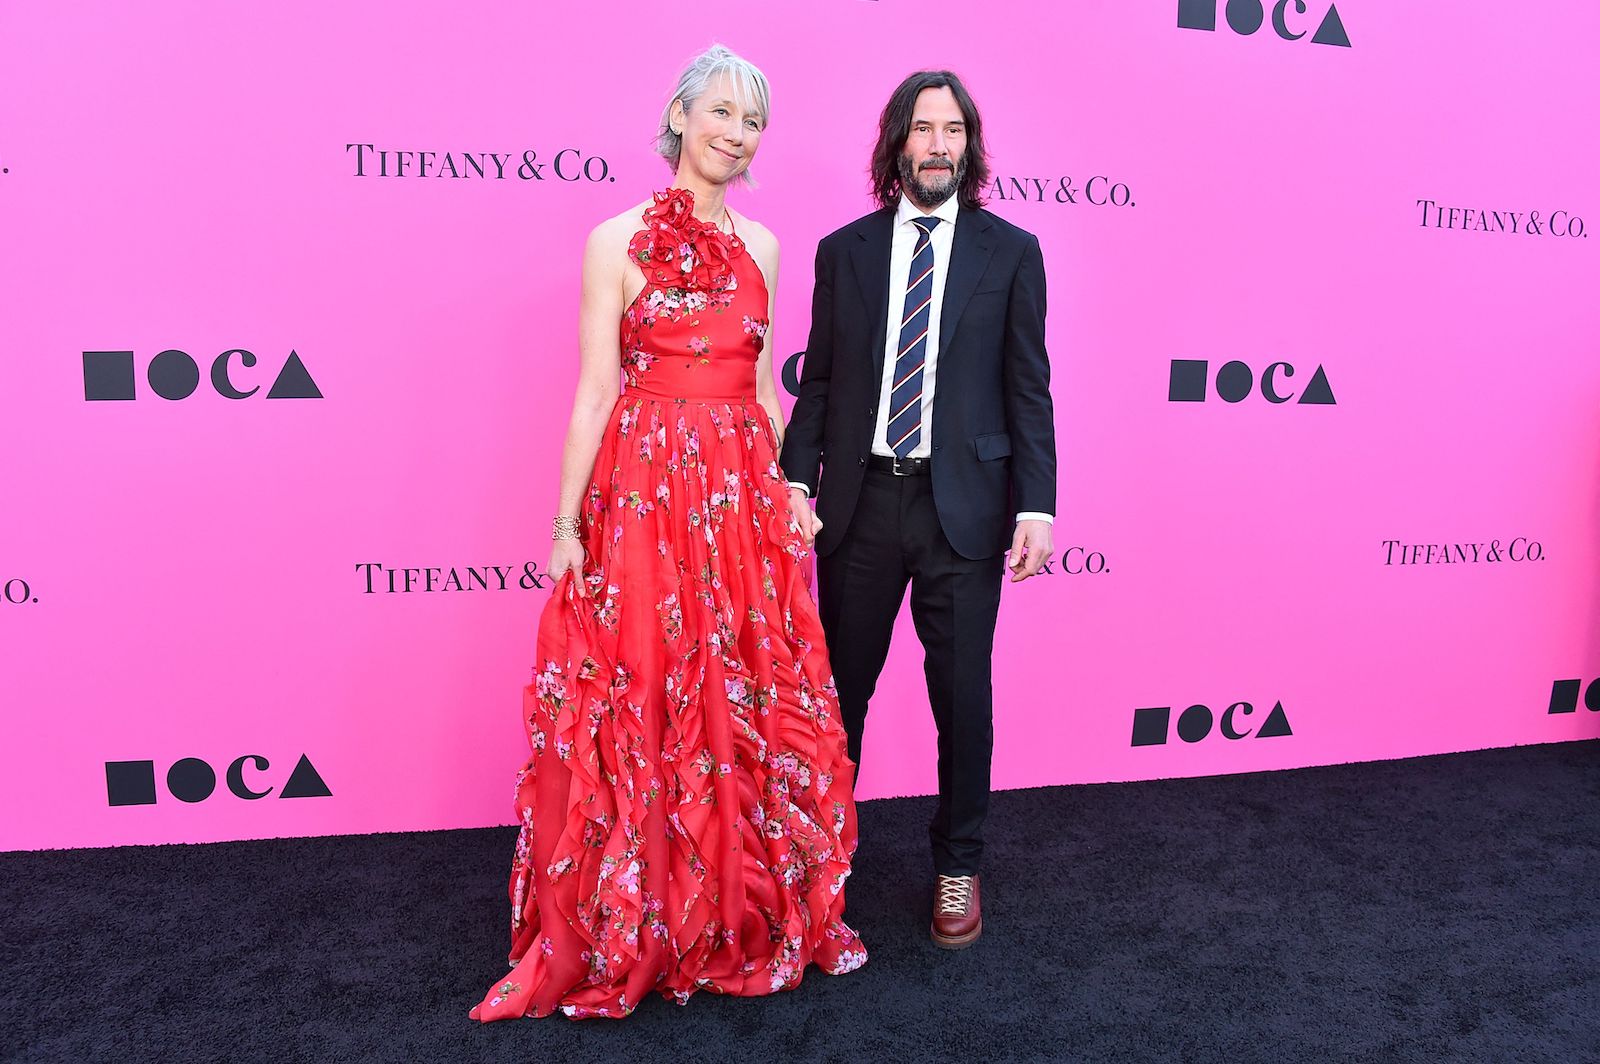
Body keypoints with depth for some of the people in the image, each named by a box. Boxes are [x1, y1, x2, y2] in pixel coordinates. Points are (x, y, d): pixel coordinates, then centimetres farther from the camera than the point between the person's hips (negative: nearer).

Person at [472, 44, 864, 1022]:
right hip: (643, 495, -4)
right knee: (639, 714, 3)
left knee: (756, 711, 8)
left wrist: (788, 493, 12)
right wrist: (568, 524, -8)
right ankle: (631, 938, 23)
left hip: (744, 497, 4)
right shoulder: (618, 240, 0)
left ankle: (754, 920, 28)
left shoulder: (760, 245, 13)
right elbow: (595, 390, -4)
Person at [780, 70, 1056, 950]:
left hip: (962, 506, -1)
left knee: (963, 694, 7)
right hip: (859, 503, 2)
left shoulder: (1010, 251, 3)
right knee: (840, 687, 12)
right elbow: (817, 382, 7)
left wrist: (1036, 506, -6)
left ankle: (958, 866, 28)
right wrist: (796, 485, -3)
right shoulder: (843, 250, 7)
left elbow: (1029, 390, 1)